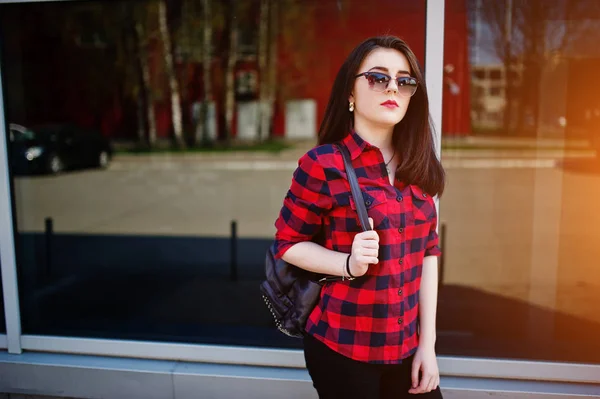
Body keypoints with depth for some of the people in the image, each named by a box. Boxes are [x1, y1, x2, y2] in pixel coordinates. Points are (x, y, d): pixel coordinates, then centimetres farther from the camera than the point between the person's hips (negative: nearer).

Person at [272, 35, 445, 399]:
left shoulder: (419, 167, 2)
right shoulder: (323, 164, -14)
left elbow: (428, 252, 4)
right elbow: (288, 243, -6)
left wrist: (427, 342, 2)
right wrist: (349, 265, -22)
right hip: (343, 348, -4)